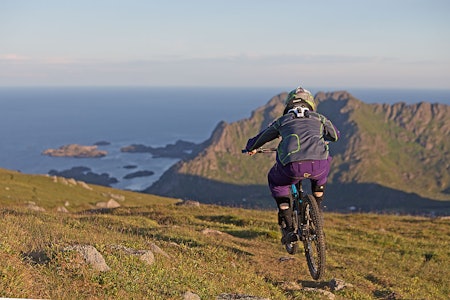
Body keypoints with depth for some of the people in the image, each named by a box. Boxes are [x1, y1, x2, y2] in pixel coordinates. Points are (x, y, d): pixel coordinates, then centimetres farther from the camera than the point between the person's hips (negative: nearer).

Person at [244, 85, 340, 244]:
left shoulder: (282, 121, 27)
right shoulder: (319, 118, 29)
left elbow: (254, 142, 37)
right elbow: (335, 135, 48)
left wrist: (251, 148, 61)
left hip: (292, 166, -1)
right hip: (317, 165, 2)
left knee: (275, 180, 31)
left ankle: (289, 228, 21)